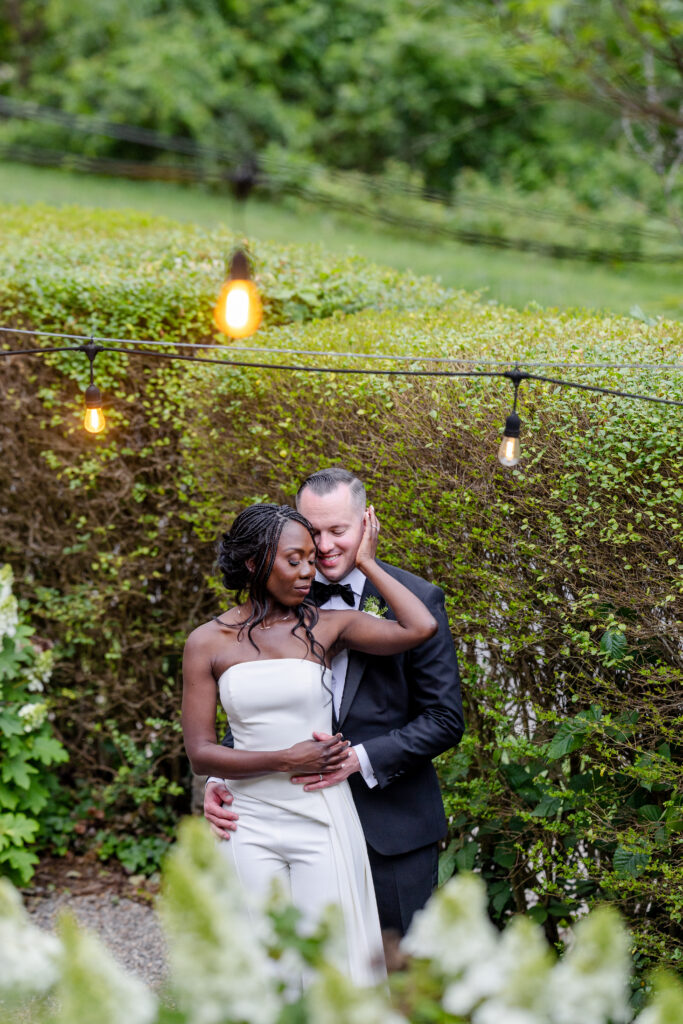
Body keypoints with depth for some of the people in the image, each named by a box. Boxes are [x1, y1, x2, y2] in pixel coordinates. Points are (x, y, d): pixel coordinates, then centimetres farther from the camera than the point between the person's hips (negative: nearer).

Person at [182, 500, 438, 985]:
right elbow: (201, 752, -2)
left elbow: (421, 627, -15)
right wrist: (288, 760, -12)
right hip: (251, 829, 0)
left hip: (322, 823, 0)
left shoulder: (327, 626, 0)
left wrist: (366, 562, -4)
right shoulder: (208, 643, 0)